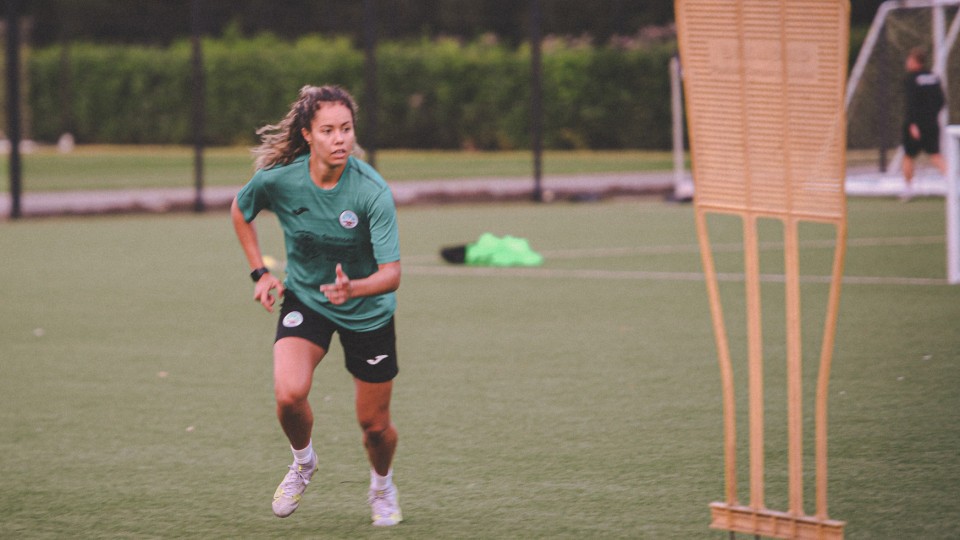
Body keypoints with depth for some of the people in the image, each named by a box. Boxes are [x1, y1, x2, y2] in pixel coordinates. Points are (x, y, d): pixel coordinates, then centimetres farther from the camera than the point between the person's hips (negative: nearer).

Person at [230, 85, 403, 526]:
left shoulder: (373, 192, -27)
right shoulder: (277, 180, -19)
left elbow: (391, 274, -30)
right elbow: (239, 210, 5)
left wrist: (352, 288, -50)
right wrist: (260, 272, 1)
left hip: (368, 311, -1)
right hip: (305, 300, 1)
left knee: (374, 425, 6)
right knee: (289, 394, -24)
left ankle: (382, 486, 41)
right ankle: (303, 462, 9)